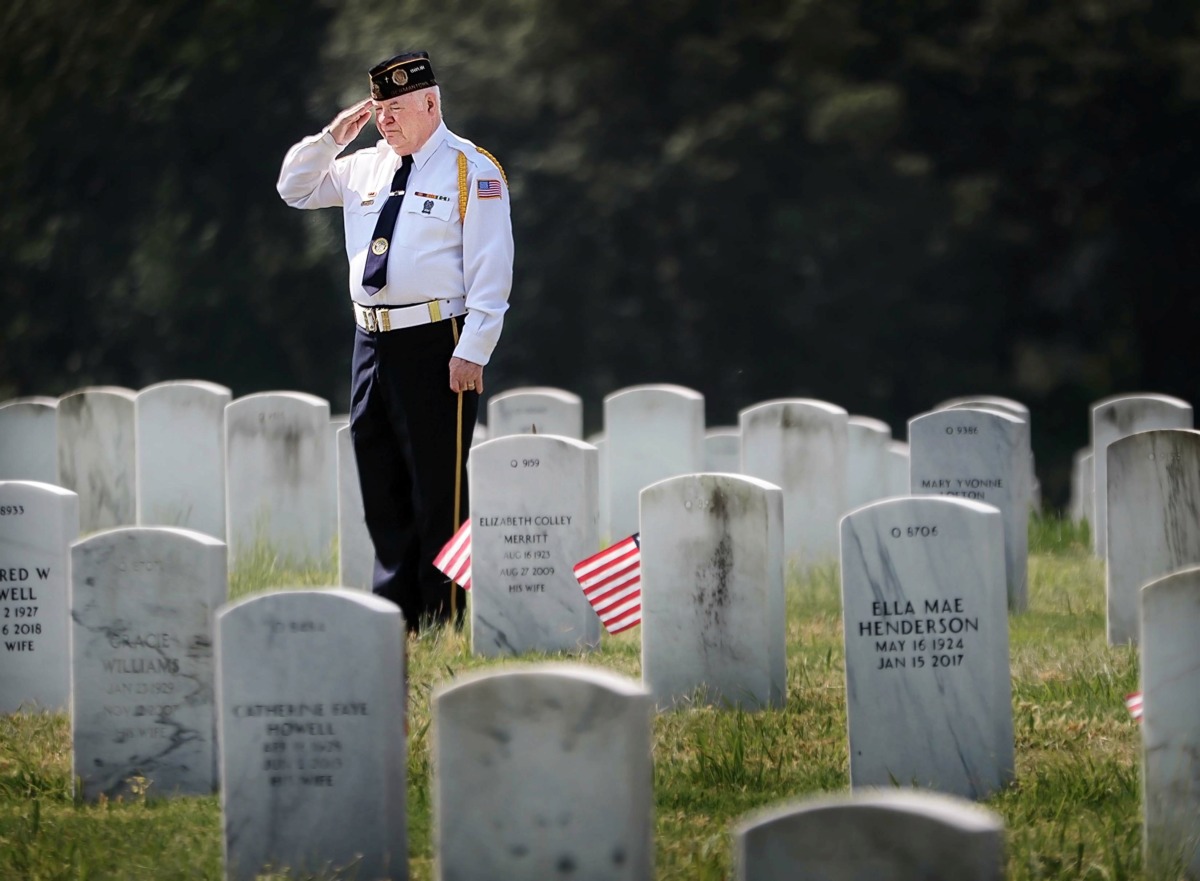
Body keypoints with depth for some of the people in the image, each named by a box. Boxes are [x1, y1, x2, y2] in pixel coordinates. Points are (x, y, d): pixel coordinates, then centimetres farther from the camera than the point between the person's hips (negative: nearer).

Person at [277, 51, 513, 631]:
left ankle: (441, 621, 0)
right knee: (381, 485, 11)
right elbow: (296, 190, 24)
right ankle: (393, 610, 18)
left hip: (435, 345, -7)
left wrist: (472, 353, -17)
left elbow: (491, 273, -10)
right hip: (372, 343, 7)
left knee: (437, 489, -4)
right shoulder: (366, 168, 14)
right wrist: (332, 138, 8)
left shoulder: (472, 171, -6)